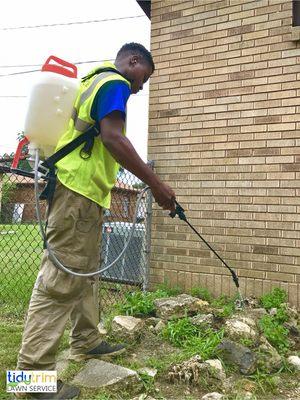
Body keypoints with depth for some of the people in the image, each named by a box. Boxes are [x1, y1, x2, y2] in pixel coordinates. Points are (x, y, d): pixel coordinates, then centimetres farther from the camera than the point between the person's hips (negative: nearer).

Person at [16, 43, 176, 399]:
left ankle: (85, 342, 30)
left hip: (81, 189, 11)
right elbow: (112, 137, -22)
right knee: (61, 278, -9)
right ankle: (34, 369, 0)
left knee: (84, 270, 16)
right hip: (79, 190, -11)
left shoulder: (95, 80, 25)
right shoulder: (114, 82, -5)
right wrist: (155, 185, -21)